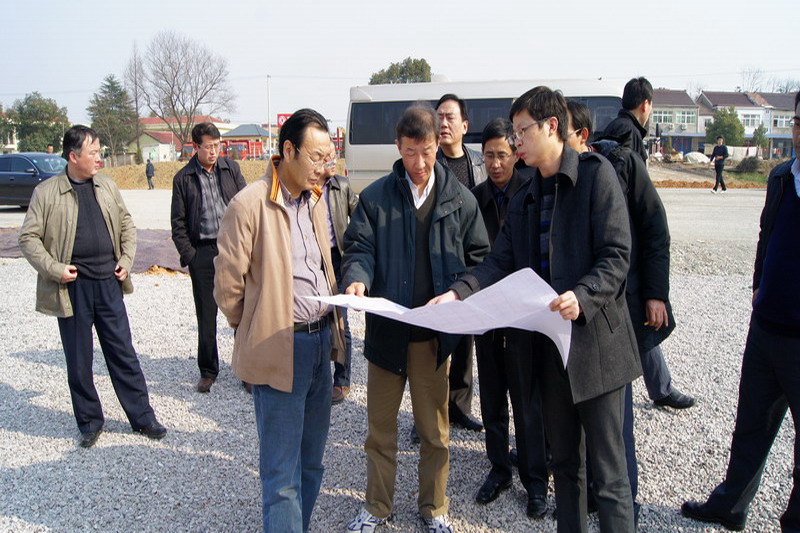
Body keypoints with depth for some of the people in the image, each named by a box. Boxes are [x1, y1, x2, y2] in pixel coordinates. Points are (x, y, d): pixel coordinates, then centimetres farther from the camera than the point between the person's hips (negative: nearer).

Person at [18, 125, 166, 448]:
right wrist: (54, 269, -12)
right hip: (72, 288, -2)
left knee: (124, 354, 9)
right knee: (79, 361, 9)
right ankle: (89, 422, 25)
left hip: (108, 283, 3)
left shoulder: (106, 186, 7)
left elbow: (127, 225, 15)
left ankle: (142, 416, 20)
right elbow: (28, 237, -2)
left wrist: (126, 259, 4)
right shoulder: (46, 192, -4)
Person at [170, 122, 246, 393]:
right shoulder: (183, 178, 4)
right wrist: (189, 255, -3)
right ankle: (208, 371, 21)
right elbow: (178, 222, 6)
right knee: (206, 316, 6)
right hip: (203, 252, 0)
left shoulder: (231, 168, 7)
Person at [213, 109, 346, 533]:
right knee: (282, 472, 3)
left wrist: (332, 329, 12)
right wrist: (257, 333, 4)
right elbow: (227, 286, -9)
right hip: (279, 350, -7)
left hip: (321, 340, 7)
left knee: (312, 460, 18)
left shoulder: (315, 200, 10)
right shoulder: (249, 204, -13)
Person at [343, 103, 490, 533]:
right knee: (380, 425, 13)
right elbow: (359, 247, -3)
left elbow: (479, 257, 6)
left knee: (434, 428, 13)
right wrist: (357, 278, -24)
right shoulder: (375, 197, 2)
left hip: (434, 333, 0)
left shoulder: (460, 199, 3)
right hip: (385, 330, 0)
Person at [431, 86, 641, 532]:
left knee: (609, 473, 3)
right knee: (564, 462, 19)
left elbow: (616, 256, -13)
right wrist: (459, 293, -10)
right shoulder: (525, 199, 14)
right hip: (550, 344, 7)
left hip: (596, 341, -6)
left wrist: (583, 296, -30)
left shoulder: (596, 173, -7)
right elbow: (501, 262, 6)